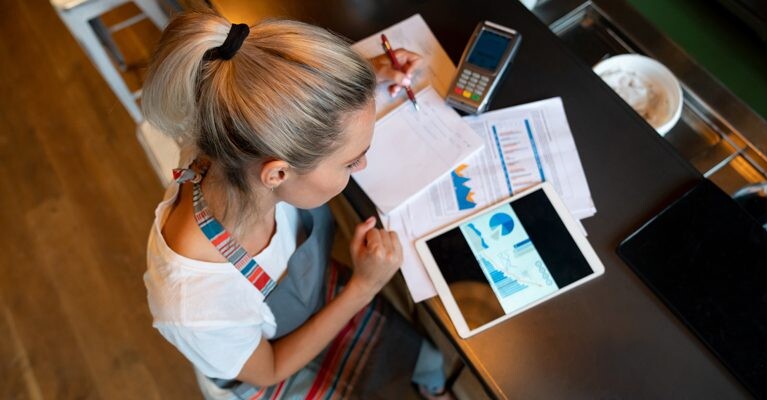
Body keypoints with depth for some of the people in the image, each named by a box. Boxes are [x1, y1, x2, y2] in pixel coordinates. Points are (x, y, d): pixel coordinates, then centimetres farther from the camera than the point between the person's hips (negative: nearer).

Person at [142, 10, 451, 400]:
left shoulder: (237, 153, -32)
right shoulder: (196, 307, -45)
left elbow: (295, 104, -5)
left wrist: (368, 78, -19)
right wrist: (363, 287, -28)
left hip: (322, 296, 4)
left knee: (435, 346, 18)